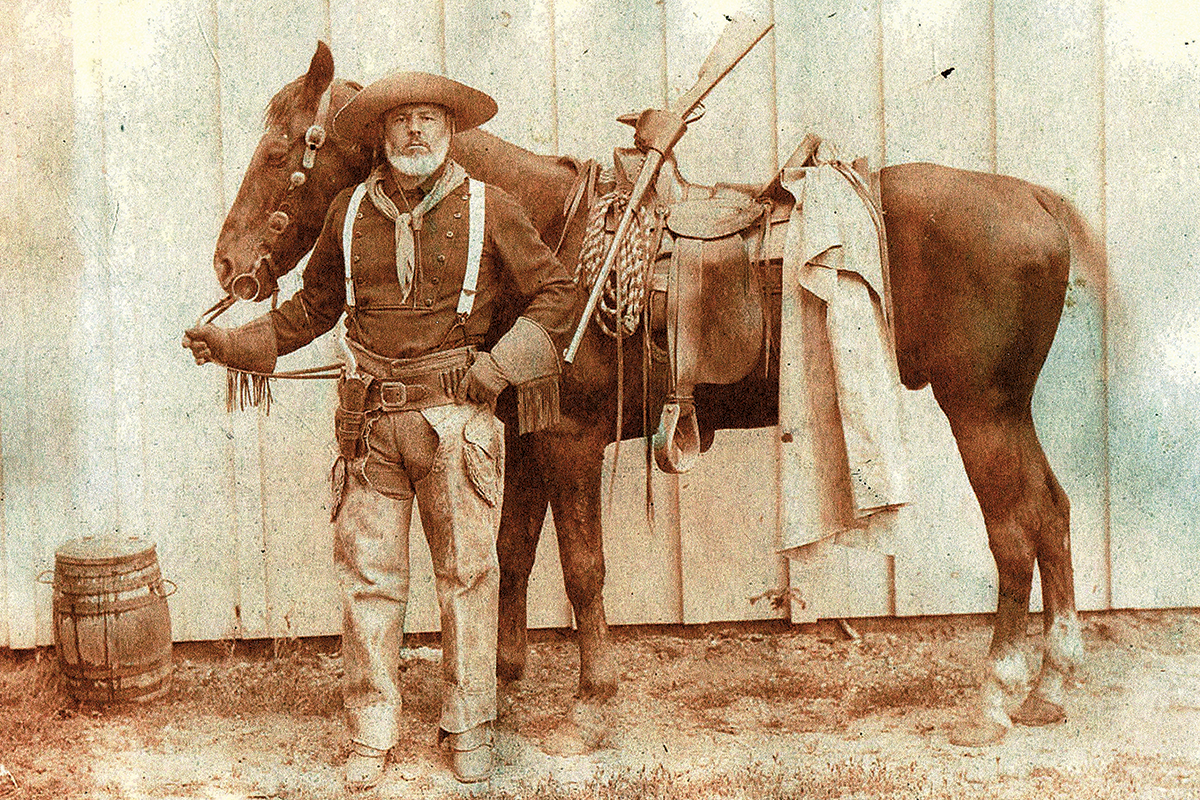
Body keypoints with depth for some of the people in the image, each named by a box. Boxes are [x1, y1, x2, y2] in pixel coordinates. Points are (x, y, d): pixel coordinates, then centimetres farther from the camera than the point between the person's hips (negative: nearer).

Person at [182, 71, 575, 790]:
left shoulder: (489, 209, 0)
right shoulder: (349, 213, 8)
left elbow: (556, 293, 4)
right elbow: (315, 306, 20)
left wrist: (502, 366, -7)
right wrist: (238, 343, 12)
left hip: (456, 414, -2)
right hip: (371, 420, 2)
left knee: (467, 572, 6)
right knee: (368, 577, 5)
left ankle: (469, 730, 21)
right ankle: (372, 736, 19)